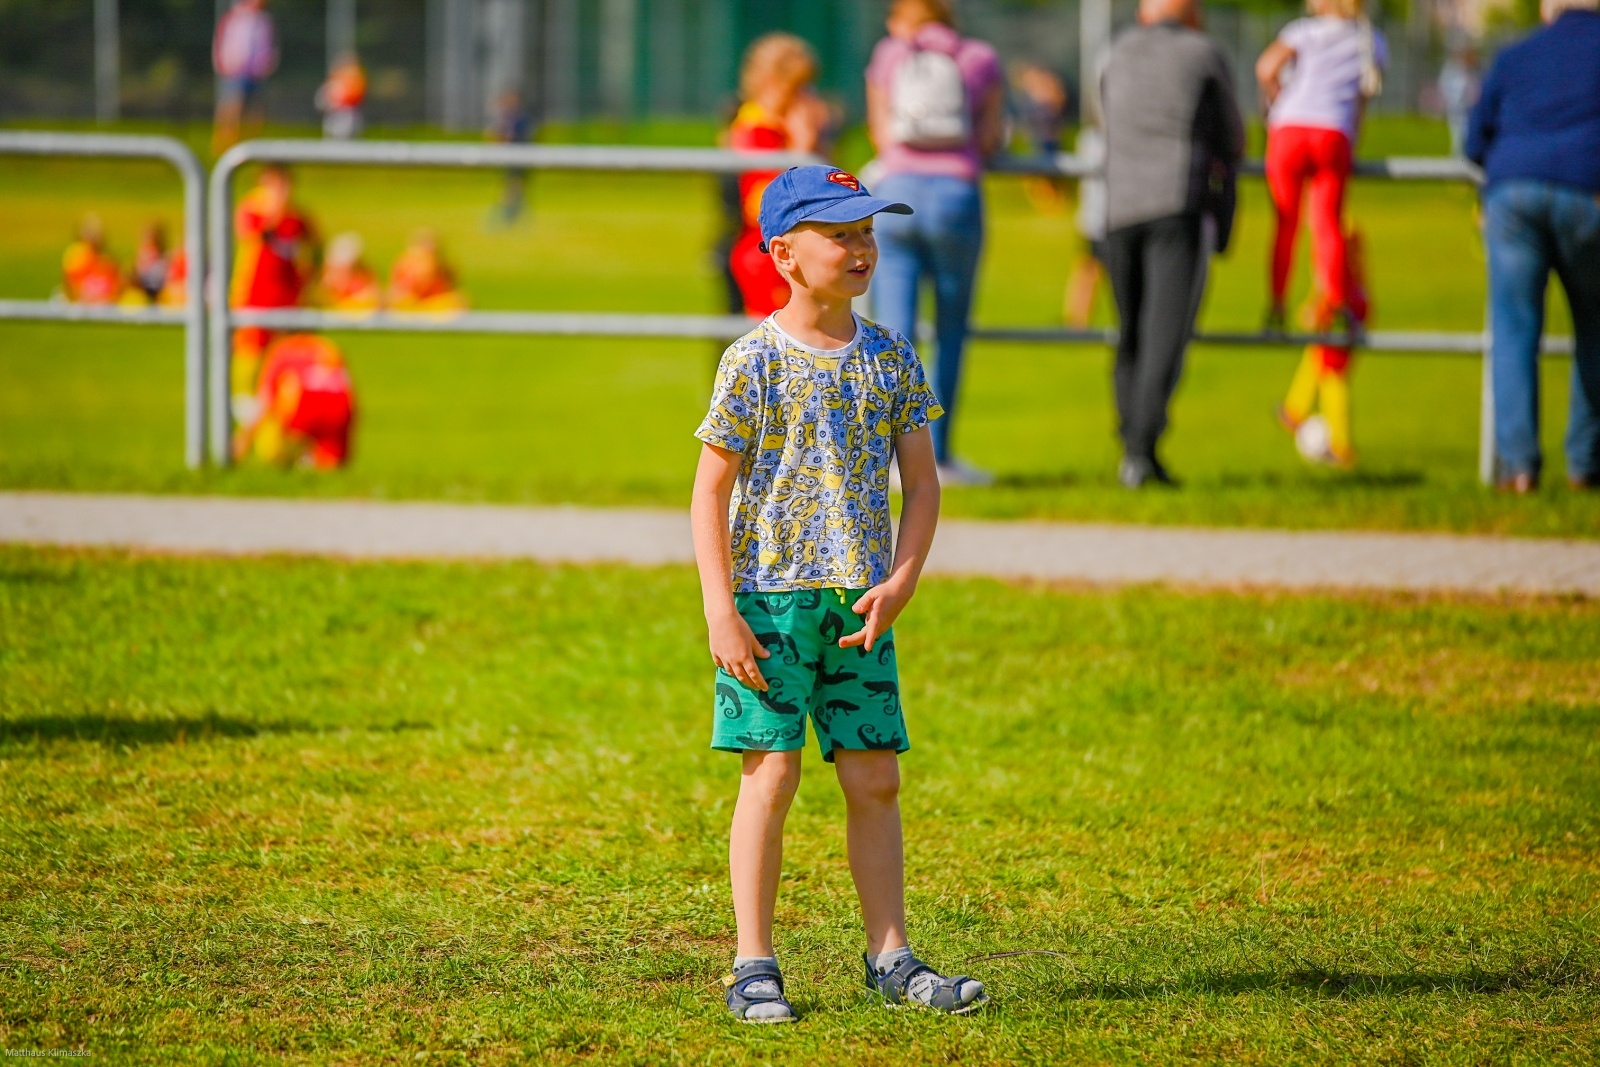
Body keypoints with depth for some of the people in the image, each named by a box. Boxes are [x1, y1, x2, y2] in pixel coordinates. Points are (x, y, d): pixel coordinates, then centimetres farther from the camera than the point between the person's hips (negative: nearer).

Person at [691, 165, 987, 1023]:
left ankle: (890, 959, 12)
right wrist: (720, 613, -13)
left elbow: (920, 480, 9)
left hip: (859, 600, 4)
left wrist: (900, 582, -5)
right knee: (771, 773, -4)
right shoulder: (755, 362, -7)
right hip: (771, 591, -4)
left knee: (874, 778, 5)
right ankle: (754, 967, 2)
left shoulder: (889, 357, 6)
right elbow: (711, 493, -6)